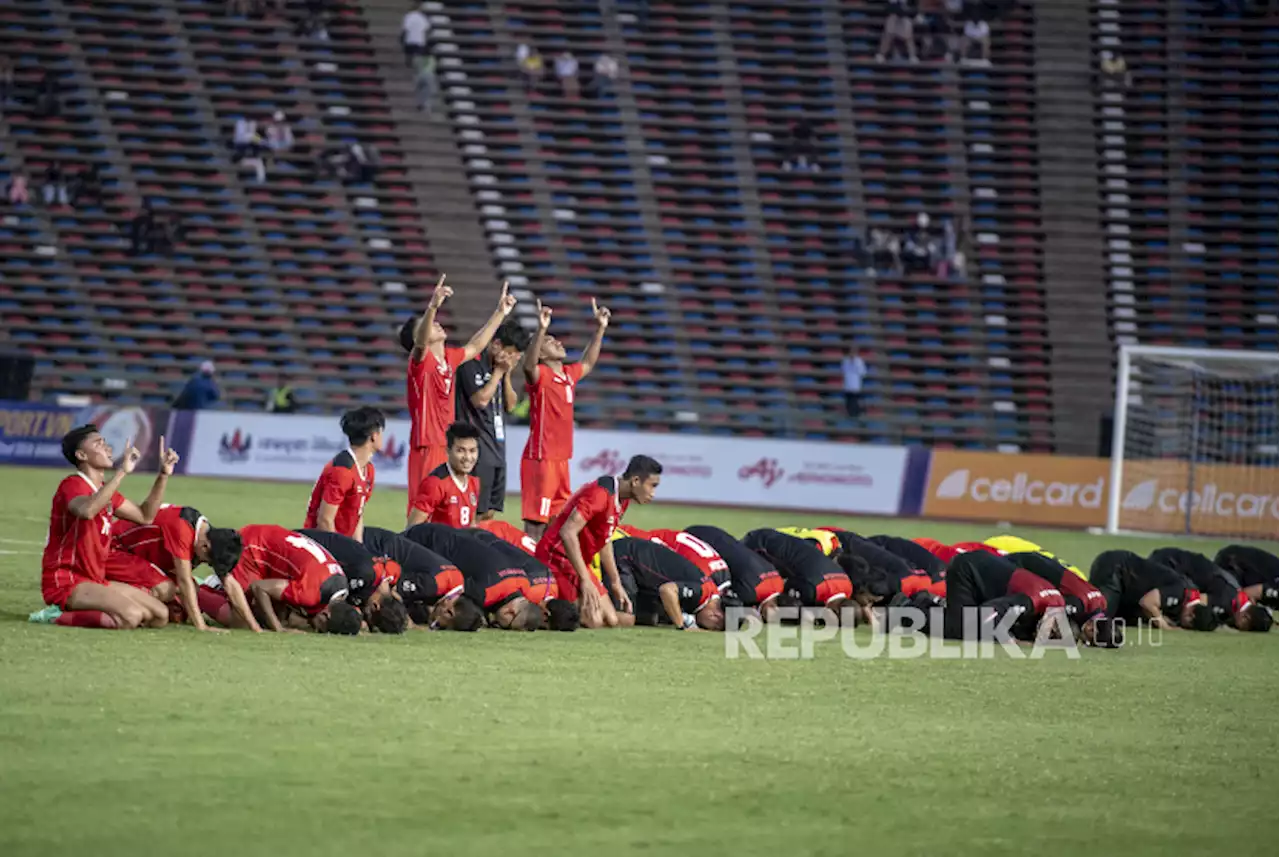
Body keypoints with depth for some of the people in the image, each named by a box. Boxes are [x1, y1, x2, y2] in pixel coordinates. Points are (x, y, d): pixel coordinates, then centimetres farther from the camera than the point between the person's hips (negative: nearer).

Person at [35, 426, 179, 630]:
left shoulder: (105, 490, 17)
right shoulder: (72, 485, -13)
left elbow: (145, 516, 24)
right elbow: (87, 510, -37)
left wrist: (163, 475, 15)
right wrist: (122, 472, -35)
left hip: (95, 580, 10)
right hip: (65, 582, -10)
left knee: (160, 616, 4)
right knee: (132, 616, -30)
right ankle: (59, 617, -14)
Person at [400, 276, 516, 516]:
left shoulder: (449, 358, 13)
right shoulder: (420, 361, -9)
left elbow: (475, 346, 30)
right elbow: (420, 344, -30)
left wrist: (500, 313, 33)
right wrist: (432, 306, -47)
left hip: (448, 449, 8)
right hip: (427, 449, -8)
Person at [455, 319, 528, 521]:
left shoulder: (501, 366, 14)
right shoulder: (473, 363, -10)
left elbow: (511, 404, 15)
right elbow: (481, 399, -18)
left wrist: (506, 375, 2)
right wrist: (498, 372, -9)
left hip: (498, 446, 8)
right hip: (478, 448, -8)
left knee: (489, 512, 8)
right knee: (477, 513, -12)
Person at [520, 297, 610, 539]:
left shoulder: (569, 374, 14)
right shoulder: (539, 375, -9)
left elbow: (588, 362, 34)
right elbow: (528, 365, -32)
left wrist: (600, 328, 29)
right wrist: (541, 329, -43)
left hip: (561, 458, 8)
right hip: (541, 459, -8)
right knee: (536, 522, -11)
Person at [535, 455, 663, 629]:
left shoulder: (622, 500, 8)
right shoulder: (600, 494, -22)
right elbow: (568, 533, -29)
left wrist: (616, 584, 23)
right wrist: (585, 580, -30)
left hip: (578, 563, 10)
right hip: (557, 559, -10)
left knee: (612, 619, 3)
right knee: (594, 621, -20)